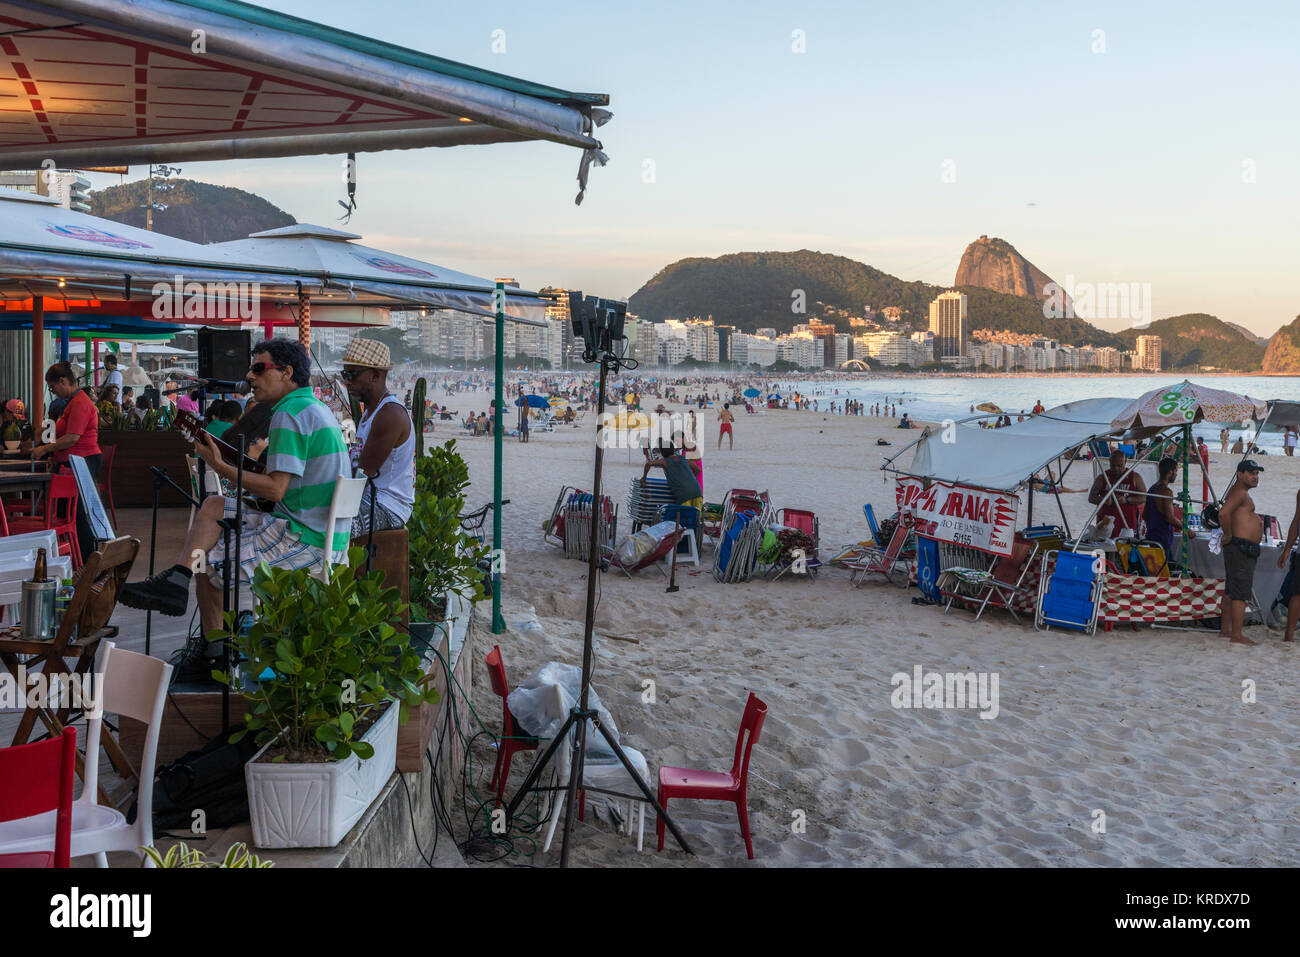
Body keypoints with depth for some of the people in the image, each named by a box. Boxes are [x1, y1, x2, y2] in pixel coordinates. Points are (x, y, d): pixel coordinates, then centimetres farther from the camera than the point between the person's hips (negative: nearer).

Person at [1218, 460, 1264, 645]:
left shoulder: (1241, 492, 20)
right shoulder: (1240, 492, -13)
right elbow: (1223, 513, -30)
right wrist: (1228, 536, -20)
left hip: (1242, 551, 11)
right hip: (1242, 549, -11)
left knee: (1231, 592, 13)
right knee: (1241, 593, -11)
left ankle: (1225, 630, 19)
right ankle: (1236, 635, -11)